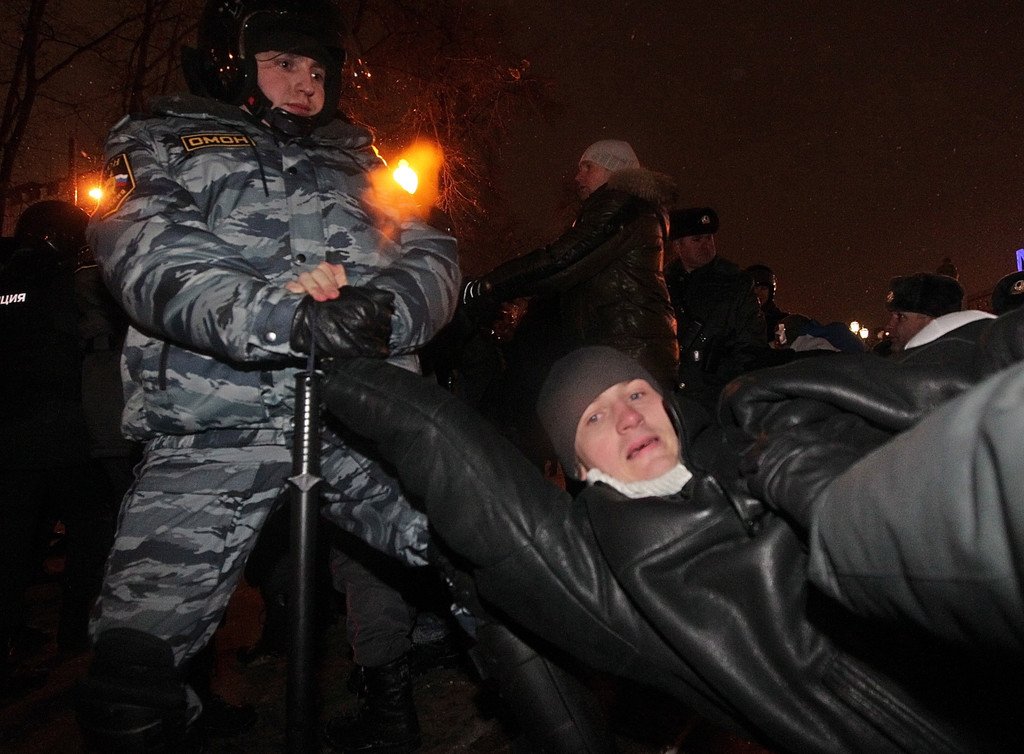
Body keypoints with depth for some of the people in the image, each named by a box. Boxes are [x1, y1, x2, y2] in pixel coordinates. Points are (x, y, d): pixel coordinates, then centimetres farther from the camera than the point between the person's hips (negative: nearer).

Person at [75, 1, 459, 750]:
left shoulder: (354, 154, 25)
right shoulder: (160, 141, 17)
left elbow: (432, 254, 11)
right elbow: (151, 259, -5)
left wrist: (381, 306, -13)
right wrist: (286, 318, -23)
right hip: (219, 422, -2)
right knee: (134, 665, -10)